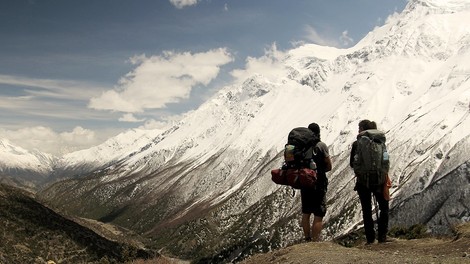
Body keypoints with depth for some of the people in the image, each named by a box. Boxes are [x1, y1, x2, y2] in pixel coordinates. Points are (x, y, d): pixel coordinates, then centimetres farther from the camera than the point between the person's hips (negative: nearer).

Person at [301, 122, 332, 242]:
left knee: (305, 213, 17)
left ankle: (307, 240, 27)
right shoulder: (321, 145, -10)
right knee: (318, 215, 1)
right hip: (318, 184, -4)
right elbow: (329, 166, -5)